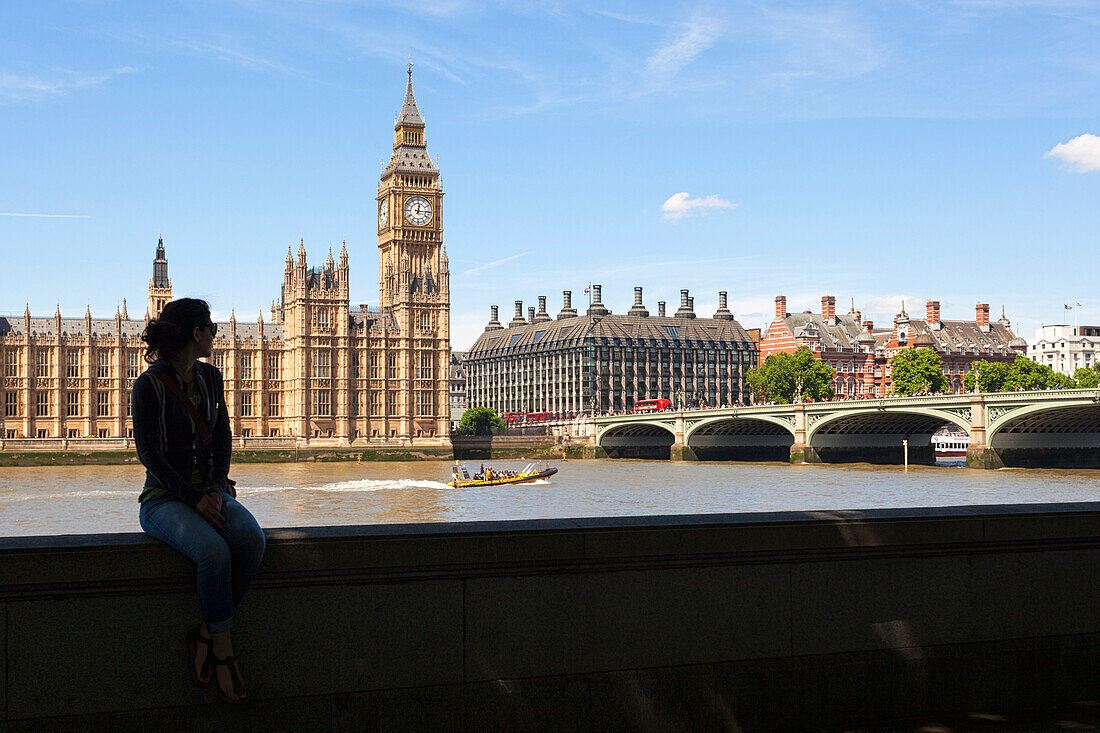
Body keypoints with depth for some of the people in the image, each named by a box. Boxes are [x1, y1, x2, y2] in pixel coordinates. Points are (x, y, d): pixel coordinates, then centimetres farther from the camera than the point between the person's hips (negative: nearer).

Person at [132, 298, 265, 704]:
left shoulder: (211, 378, 11)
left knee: (252, 538, -27)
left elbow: (223, 439, 10)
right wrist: (194, 499, -18)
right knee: (214, 551, -34)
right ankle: (223, 651, -18)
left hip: (210, 491, 5)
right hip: (165, 499, -5)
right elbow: (149, 453, -11)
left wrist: (216, 489, -7)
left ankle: (206, 634, -16)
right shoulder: (150, 384, -8)